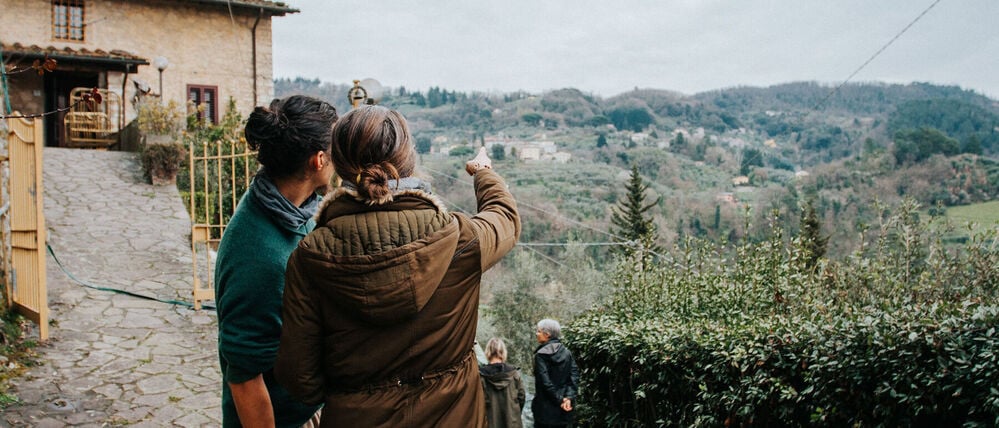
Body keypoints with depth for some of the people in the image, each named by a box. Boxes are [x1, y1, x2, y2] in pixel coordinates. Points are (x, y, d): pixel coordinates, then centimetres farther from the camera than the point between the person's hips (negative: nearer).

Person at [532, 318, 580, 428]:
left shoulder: (541, 355, -12)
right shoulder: (567, 352, 5)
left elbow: (545, 382, -17)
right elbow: (574, 376, -4)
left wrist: (559, 400, -12)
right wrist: (569, 397, -11)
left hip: (546, 409, -5)